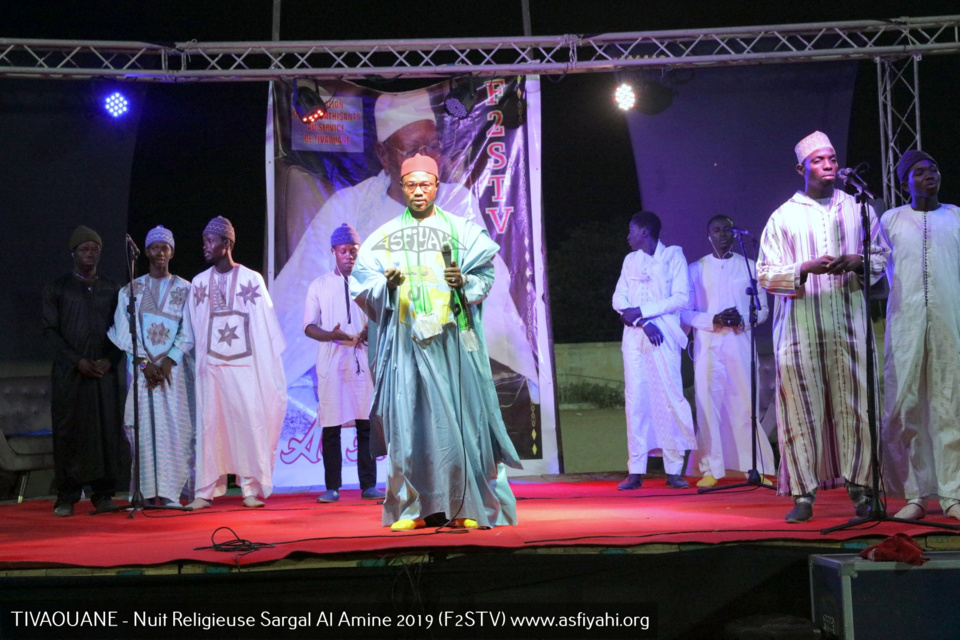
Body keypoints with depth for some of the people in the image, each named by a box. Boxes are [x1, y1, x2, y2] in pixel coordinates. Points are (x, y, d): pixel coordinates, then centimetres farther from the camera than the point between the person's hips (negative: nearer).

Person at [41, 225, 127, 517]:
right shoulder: (57, 288, 7)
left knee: (107, 430, -2)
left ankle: (103, 493, 4)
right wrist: (77, 361, -9)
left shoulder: (111, 288, 13)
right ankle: (67, 497, 0)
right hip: (69, 371, -2)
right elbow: (50, 329, 1)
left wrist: (110, 360, -5)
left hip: (104, 370, 2)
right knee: (68, 431, -3)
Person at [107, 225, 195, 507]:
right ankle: (148, 491, -3)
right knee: (144, 427, -4)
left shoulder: (185, 289, 8)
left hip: (175, 368, -1)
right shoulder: (130, 291, 11)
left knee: (176, 427, -7)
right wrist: (145, 363, -9)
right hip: (141, 367, 1)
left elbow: (188, 333, 2)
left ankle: (172, 492, -6)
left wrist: (168, 362, -10)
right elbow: (124, 332, 3)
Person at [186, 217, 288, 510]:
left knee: (249, 420, -5)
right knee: (208, 423, 0)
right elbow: (195, 328, 11)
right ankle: (205, 491, 4)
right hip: (210, 364, 3)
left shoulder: (251, 279, 1)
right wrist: (198, 361, 5)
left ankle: (252, 488, 2)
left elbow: (265, 324, 1)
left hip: (244, 364, -3)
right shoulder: (199, 282, 10)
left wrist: (271, 364, -2)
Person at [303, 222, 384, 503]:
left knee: (366, 424, -2)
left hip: (362, 359, 0)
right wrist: (330, 335, -13)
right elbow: (309, 326, 7)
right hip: (331, 362, 0)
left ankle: (368, 485, 2)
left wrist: (370, 331, -10)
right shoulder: (319, 285, 11)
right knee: (331, 425, -2)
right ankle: (332, 487, 3)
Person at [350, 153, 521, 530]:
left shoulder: (461, 230, 10)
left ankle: (466, 506, 1)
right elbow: (362, 283, 8)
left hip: (452, 337, -1)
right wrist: (386, 283, -11)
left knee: (458, 415, -4)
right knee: (409, 418, -3)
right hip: (406, 338, 1)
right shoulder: (385, 236, 13)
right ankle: (412, 507, 3)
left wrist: (464, 281, -14)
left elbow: (485, 276, 5)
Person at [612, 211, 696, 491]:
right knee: (636, 400, -2)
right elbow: (619, 299, 9)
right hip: (634, 338, 4)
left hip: (664, 337, -4)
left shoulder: (673, 256, 6)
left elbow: (681, 298, -5)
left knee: (669, 398, -7)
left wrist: (640, 311, -9)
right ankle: (636, 471, -2)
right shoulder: (630, 260, 18)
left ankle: (673, 471, -3)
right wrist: (643, 322, -8)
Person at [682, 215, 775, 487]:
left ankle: (754, 467, 1)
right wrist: (714, 320, -11)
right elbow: (686, 312, 6)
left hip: (740, 343, 0)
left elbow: (763, 309, 10)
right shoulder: (696, 269, 11)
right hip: (707, 345, 0)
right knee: (708, 403, -3)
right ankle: (710, 469, 0)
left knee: (745, 403, -4)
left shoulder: (749, 266, 12)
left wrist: (742, 320, -11)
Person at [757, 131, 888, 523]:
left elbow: (882, 255, 15)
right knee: (801, 408, -3)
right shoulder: (783, 217, 7)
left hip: (848, 323, 1)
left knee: (853, 403, -1)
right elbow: (765, 274, 2)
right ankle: (803, 495, 0)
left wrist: (857, 263, -7)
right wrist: (806, 268, -14)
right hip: (801, 326, -1)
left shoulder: (857, 209, 13)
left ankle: (859, 488, 6)